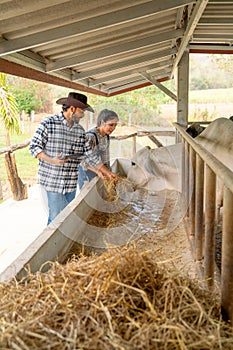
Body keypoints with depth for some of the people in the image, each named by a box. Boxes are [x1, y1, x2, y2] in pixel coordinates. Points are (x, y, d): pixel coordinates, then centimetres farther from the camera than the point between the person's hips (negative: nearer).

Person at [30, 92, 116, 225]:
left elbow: (89, 153, 12)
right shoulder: (48, 123, -7)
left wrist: (106, 171, 10)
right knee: (57, 216, -5)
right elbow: (34, 147, -5)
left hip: (71, 182, 6)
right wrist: (51, 160, -20)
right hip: (53, 180, -5)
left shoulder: (80, 130, 8)